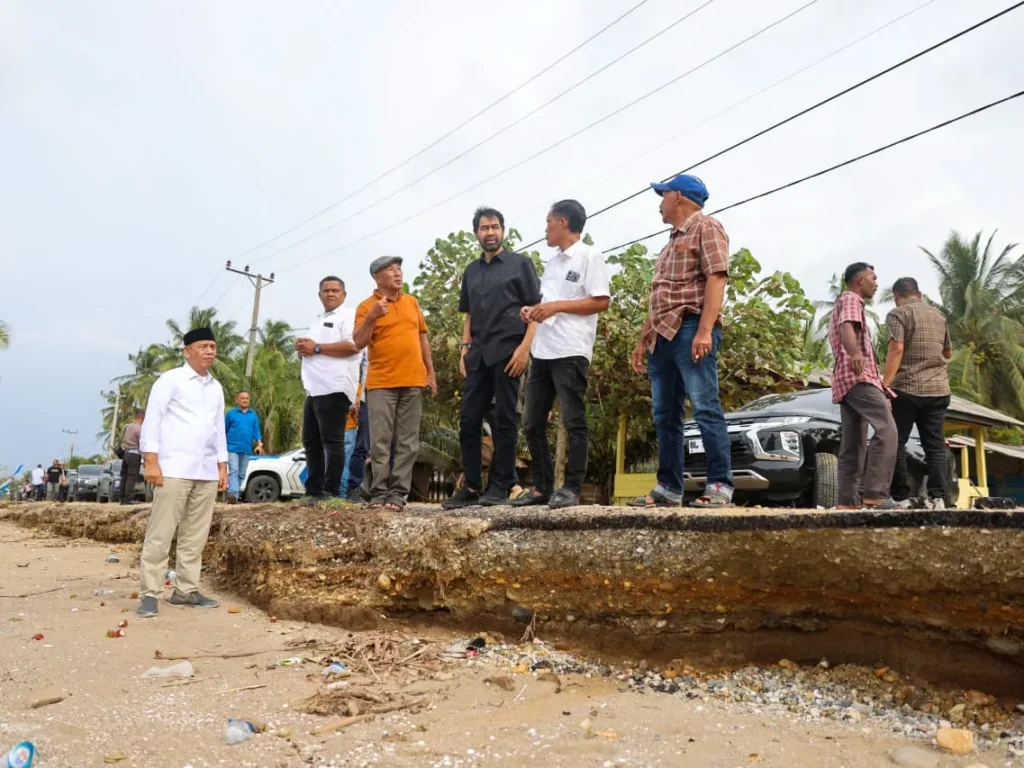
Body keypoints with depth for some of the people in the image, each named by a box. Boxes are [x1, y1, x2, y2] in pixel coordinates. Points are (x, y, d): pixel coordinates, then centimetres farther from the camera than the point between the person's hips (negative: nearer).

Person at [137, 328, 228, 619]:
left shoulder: (216, 388, 17)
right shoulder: (170, 380, 1)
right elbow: (152, 420, -4)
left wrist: (222, 467, 15)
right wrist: (151, 462, -12)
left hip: (207, 472, 6)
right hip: (174, 468, -6)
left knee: (195, 536, 8)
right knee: (160, 534, -4)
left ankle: (186, 591, 16)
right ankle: (149, 594, 2)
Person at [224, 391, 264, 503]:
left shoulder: (253, 415, 11)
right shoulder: (230, 414, 4)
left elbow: (256, 431, 12)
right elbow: (224, 431, 9)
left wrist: (259, 444, -1)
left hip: (246, 449, 4)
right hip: (233, 448, -4)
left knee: (241, 474, 7)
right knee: (233, 471, -16)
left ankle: (234, 496, 15)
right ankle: (233, 494, -27)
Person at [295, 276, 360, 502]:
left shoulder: (348, 316, -2)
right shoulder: (318, 321, 26)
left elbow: (352, 346, -17)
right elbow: (309, 351, 32)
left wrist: (316, 348, -13)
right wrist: (302, 348, 7)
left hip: (334, 388, -9)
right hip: (315, 389, 9)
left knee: (332, 441, -8)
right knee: (311, 441, 10)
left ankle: (331, 493, -5)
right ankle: (314, 491, 16)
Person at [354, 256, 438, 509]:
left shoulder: (412, 302, 15)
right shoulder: (367, 306, 2)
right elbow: (358, 343, -6)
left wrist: (431, 373, 13)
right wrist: (372, 317, -20)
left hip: (413, 382, 4)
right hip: (381, 383, -3)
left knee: (407, 443, 1)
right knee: (380, 442, -4)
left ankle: (398, 493, 4)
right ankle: (379, 493, 0)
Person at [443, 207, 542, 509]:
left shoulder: (520, 263, 4)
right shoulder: (471, 271, 19)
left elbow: (535, 309, -2)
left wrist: (524, 347, -13)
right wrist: (465, 348, 8)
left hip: (507, 351, -5)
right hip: (478, 356, 5)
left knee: (504, 420, -1)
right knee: (468, 420, 3)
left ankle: (500, 485, 6)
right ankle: (471, 486, 11)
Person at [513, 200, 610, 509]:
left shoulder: (589, 256, -2)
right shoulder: (551, 262, 22)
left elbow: (601, 301, -11)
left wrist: (555, 306, -14)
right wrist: (534, 310, 6)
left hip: (571, 351, -9)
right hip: (542, 350, 9)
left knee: (573, 421, -4)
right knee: (533, 423, 9)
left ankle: (572, 488, 3)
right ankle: (542, 487, 17)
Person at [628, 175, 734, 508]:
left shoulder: (706, 227, 2)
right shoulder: (672, 241, 29)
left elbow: (716, 279, -12)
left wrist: (704, 331, -23)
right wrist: (643, 339, 22)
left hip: (690, 329, -9)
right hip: (662, 336, 9)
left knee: (706, 408, -12)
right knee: (665, 415, 5)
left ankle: (720, 486, -11)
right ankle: (668, 488, 9)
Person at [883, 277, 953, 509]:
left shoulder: (898, 313, -2)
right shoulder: (939, 315, 18)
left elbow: (896, 350, -16)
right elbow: (948, 353, 27)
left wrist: (884, 385, -19)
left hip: (906, 388, -6)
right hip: (938, 389, 6)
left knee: (896, 443, 1)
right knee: (935, 445, 6)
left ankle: (901, 499, -2)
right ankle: (937, 498, -1)